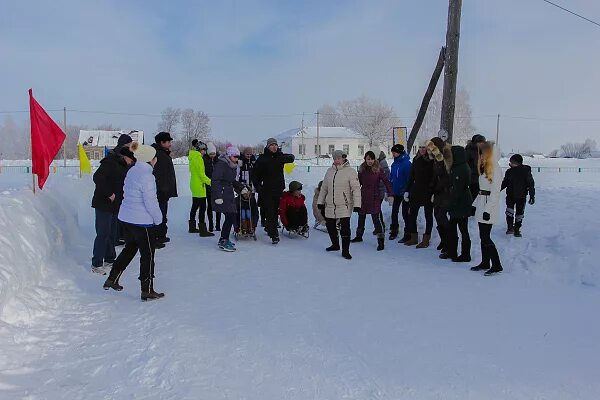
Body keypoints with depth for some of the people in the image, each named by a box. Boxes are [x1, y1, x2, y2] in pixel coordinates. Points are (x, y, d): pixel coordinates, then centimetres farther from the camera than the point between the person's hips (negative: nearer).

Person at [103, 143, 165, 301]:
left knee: (130, 248, 25)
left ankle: (112, 280, 31)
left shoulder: (131, 171, 7)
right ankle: (147, 291, 13)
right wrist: (158, 219, -5)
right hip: (142, 222, -9)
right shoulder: (146, 176, -21)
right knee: (147, 255, 4)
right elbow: (151, 202, -21)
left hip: (126, 218, 9)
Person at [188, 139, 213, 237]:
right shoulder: (198, 158, -14)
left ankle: (192, 227, 26)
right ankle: (203, 230, -10)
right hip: (199, 186, -10)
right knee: (202, 208, -9)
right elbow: (201, 174, -18)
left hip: (194, 185, 10)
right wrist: (210, 182, -16)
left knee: (195, 206, 17)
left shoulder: (192, 157, 14)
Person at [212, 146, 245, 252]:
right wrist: (218, 196, -23)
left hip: (229, 195, 9)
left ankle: (223, 239, 23)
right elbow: (215, 181, -18)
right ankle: (224, 242, -5)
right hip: (221, 194, -9)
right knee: (230, 216, -13)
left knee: (232, 216, 9)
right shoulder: (220, 165, -12)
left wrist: (242, 188, 17)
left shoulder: (233, 166, 17)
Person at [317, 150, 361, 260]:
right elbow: (324, 188, 16)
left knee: (345, 228, -9)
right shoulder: (330, 171, 9)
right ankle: (335, 244, 38)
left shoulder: (350, 171, -8)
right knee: (330, 226, 16)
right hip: (330, 205, 6)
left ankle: (345, 251, 3)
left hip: (344, 206, -6)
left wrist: (357, 204, -17)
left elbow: (356, 188, -11)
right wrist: (320, 201, 15)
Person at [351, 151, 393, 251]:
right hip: (363, 197, 5)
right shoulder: (362, 170, 3)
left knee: (376, 218, -10)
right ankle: (359, 236, 38)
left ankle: (381, 241, -4)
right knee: (361, 217, 19)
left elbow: (387, 182, -13)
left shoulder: (378, 170, -9)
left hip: (374, 198, -5)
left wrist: (390, 195, -22)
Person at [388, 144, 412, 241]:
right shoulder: (394, 164, 8)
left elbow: (409, 178, -17)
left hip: (404, 193, -7)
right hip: (396, 192, 7)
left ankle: (408, 234, 7)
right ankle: (394, 230, 28)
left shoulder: (406, 163, -16)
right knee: (394, 211, 14)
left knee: (405, 213, -1)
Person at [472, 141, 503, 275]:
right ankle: (485, 263, 20)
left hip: (489, 206, -9)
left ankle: (496, 265, 2)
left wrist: (488, 210, -20)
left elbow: (495, 192, -17)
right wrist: (475, 204, 18)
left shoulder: (496, 169, -13)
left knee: (485, 237, -7)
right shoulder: (485, 168, 15)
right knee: (483, 236, 12)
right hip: (482, 205, 9)